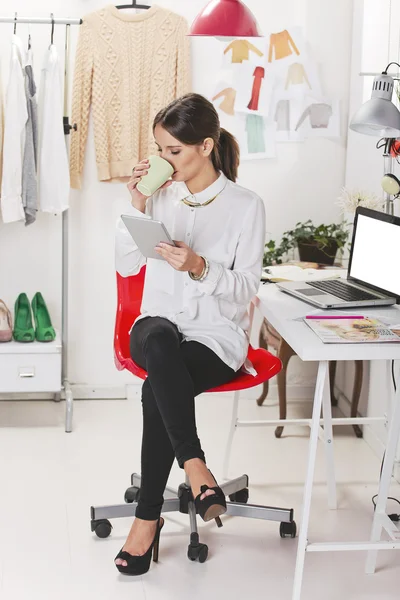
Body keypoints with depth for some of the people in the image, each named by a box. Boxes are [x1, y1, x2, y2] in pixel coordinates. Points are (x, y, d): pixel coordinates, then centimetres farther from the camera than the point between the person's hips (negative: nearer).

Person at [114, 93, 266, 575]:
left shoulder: (246, 206, -3)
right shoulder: (162, 195, 5)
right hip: (159, 324, 3)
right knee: (159, 342, -37)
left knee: (157, 389, -32)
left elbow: (245, 288, -6)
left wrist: (200, 267, -23)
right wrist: (137, 210, -5)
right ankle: (195, 467, -32)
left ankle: (148, 517, -19)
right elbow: (126, 265, 8)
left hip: (217, 335, -2)